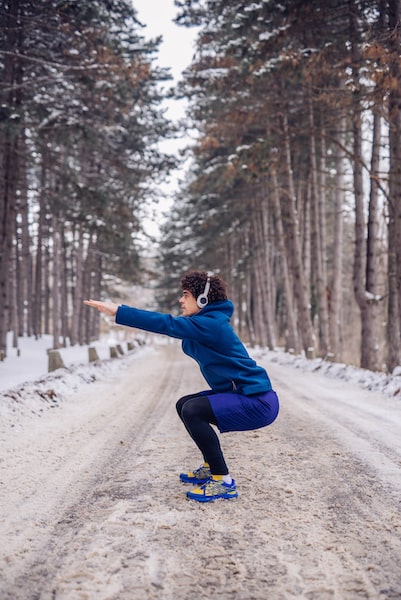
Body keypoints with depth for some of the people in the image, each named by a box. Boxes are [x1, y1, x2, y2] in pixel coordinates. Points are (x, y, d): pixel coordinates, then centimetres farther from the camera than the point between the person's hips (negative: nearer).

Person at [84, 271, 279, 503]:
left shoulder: (211, 324, -21)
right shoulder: (205, 322, 11)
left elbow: (166, 324, -25)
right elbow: (172, 324, 11)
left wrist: (118, 311, -24)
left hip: (259, 401, -11)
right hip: (241, 393, 11)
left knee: (192, 411, -23)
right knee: (184, 405, 14)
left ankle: (224, 482, -11)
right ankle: (211, 467, 25)